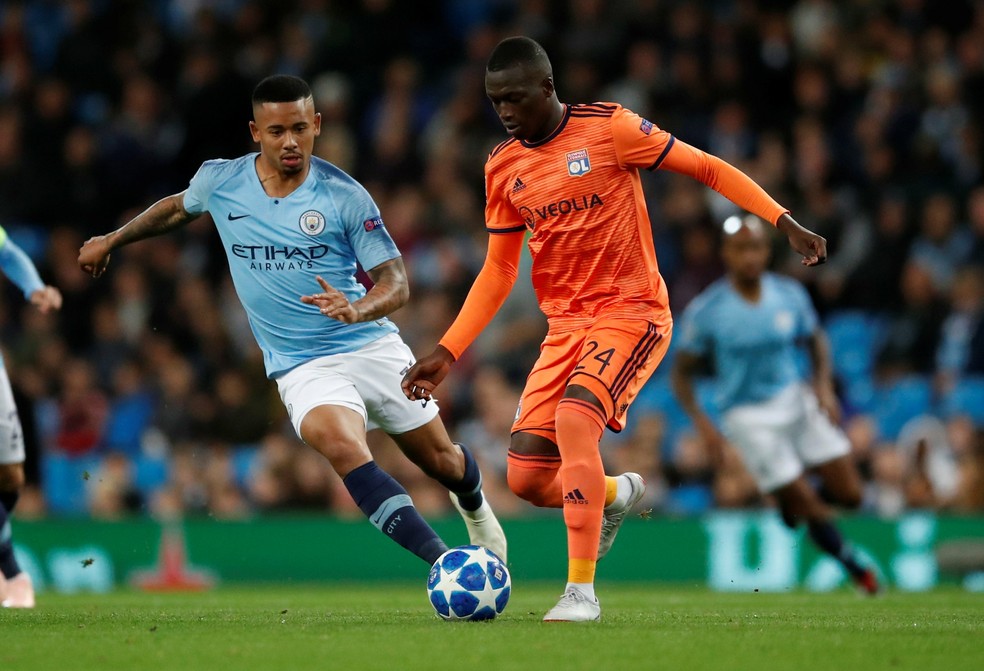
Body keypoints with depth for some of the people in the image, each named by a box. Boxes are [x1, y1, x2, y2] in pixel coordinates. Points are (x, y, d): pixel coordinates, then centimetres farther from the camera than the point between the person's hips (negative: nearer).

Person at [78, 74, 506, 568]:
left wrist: (357, 309, -30)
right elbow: (177, 209, 22)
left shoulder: (344, 195, -9)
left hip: (371, 345, 0)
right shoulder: (219, 181, -2)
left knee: (441, 461, 11)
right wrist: (110, 241, 31)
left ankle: (474, 507, 51)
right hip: (302, 365, 0)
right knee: (344, 447, -31)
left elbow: (395, 281, -9)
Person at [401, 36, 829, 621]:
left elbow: (706, 169, -4)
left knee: (574, 419, -30)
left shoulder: (610, 129, -9)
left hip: (631, 313, -6)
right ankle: (616, 494, 30)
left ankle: (581, 591, -23)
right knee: (526, 477, -5)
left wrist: (786, 224, -11)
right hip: (564, 325, 6)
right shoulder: (503, 167, 6)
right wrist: (447, 353, 7)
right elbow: (498, 271, 14)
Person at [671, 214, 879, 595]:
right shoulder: (705, 311, -14)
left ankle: (790, 497, 28)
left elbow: (815, 341, 13)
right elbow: (682, 373, -5)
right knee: (812, 511, -7)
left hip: (796, 399, 4)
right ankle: (855, 567, 17)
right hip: (748, 416, -4)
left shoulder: (790, 296, -4)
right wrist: (702, 424, -17)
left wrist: (823, 385, -5)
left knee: (849, 495, -2)